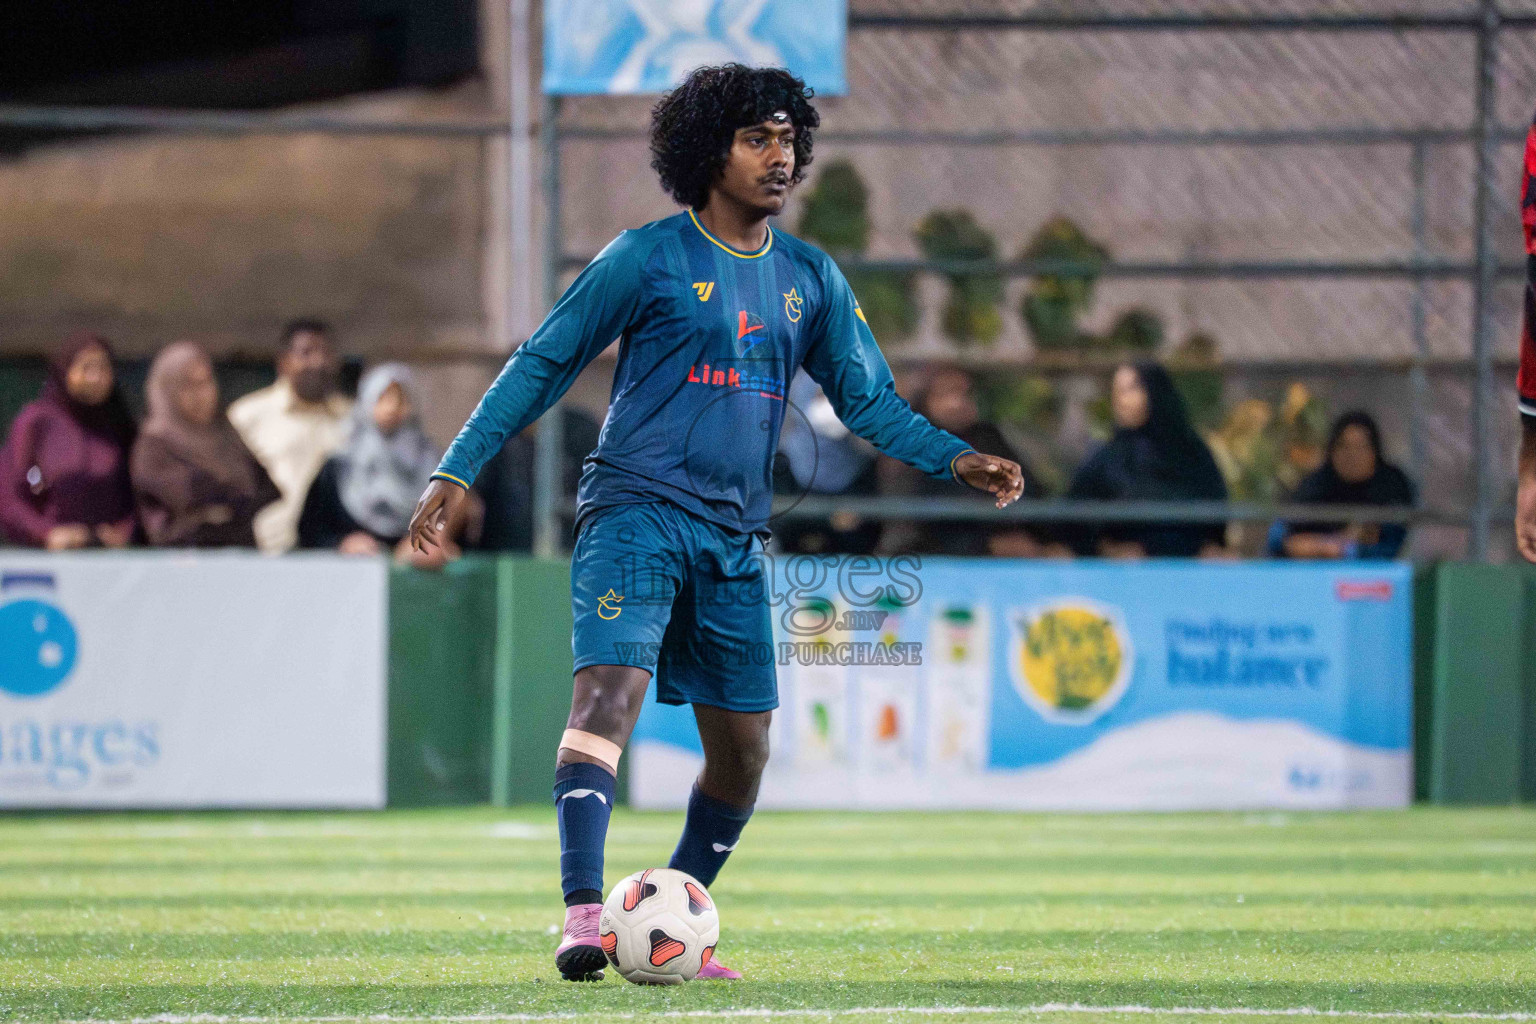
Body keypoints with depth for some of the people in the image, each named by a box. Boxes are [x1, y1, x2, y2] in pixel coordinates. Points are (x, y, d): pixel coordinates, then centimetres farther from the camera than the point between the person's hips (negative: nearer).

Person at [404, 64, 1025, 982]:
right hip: (637, 516, -6)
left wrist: (955, 459, 1)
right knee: (610, 688, -25)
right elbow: (543, 364, 1)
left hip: (736, 538, 6)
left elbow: (870, 399, 17)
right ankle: (584, 913, -33)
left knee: (744, 750, 7)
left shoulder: (811, 279, 12)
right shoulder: (648, 259, -3)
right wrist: (459, 470, -5)